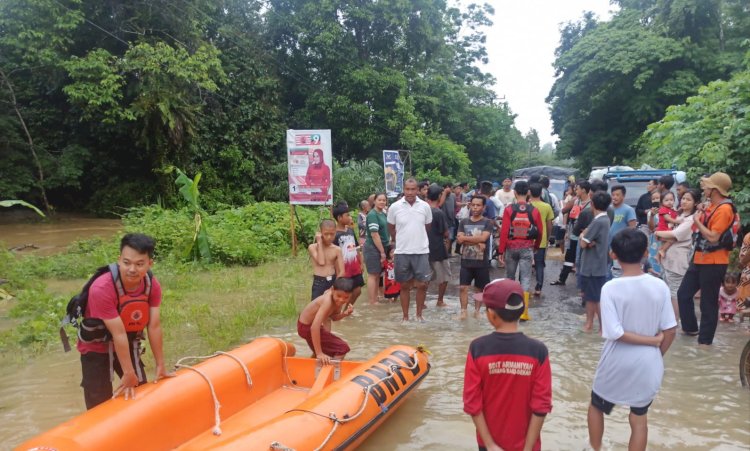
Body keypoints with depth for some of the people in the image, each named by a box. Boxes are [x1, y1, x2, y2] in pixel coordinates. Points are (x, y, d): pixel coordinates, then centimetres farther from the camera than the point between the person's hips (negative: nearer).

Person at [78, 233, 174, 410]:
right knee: (100, 406, -3)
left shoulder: (153, 285, -18)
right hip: (97, 348, -5)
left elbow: (154, 327, -14)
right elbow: (119, 334, -30)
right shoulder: (101, 289, -34)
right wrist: (128, 373, -24)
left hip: (129, 345, 5)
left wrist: (160, 366, -9)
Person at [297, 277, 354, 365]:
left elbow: (334, 317, 1)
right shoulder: (328, 301, -36)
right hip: (307, 328, -9)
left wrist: (344, 314, -21)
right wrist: (319, 353, -41)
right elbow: (314, 327, -43)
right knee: (342, 348, -13)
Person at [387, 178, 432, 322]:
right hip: (402, 252, 0)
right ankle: (405, 316, 19)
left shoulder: (425, 206, -2)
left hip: (421, 251, 1)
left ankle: (419, 314, 20)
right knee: (404, 286, 8)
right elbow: (391, 228, 8)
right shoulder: (395, 207, -5)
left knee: (422, 285, 1)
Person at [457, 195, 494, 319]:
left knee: (479, 288, 9)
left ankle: (477, 310, 23)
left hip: (482, 262, -2)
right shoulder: (463, 222, 6)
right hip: (466, 261, 2)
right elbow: (459, 240, -6)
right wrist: (477, 243, -16)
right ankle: (463, 312, 5)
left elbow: (483, 238, -17)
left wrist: (465, 238, -8)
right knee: (463, 287, -3)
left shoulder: (488, 223, -2)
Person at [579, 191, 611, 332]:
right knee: (589, 296, 16)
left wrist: (583, 235, 0)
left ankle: (604, 327, 6)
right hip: (592, 265, 9)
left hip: (594, 266, -9)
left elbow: (582, 243, -18)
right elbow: (587, 241, 9)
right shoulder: (604, 219, 9)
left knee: (597, 299, -1)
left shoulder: (598, 222, -21)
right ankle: (589, 323, 24)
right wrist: (588, 240, -12)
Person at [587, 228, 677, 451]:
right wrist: (656, 352, 11)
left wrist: (652, 340, -11)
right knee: (639, 418, 18)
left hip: (617, 362, -2)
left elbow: (614, 333, -22)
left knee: (596, 405, 23)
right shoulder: (660, 286, -10)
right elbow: (670, 331, -4)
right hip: (648, 363, 3)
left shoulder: (610, 288, -18)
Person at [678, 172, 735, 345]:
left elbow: (713, 238, -24)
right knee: (683, 293, 14)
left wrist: (698, 221, -15)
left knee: (708, 303, 1)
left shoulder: (724, 209, -19)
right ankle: (690, 328, 28)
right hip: (700, 259, 9)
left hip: (713, 263, -9)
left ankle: (705, 339, 13)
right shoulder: (713, 206, 10)